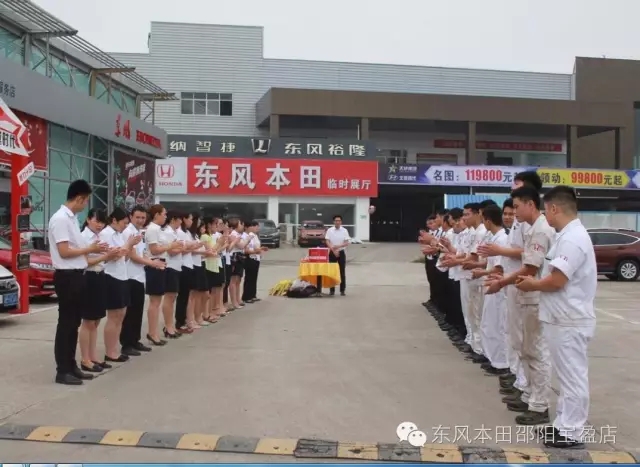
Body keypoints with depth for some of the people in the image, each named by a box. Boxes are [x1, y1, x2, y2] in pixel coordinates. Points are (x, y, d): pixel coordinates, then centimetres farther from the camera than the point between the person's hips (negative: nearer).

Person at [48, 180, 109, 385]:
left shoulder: (72, 218, 13)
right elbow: (64, 252, -20)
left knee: (74, 323, 14)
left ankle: (71, 366, 24)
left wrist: (92, 249, 5)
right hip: (67, 277, -10)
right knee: (66, 324, -2)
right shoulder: (60, 218, -16)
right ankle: (62, 371, 6)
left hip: (77, 276, 10)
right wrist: (90, 249, -11)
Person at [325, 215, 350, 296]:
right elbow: (327, 242, -6)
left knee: (342, 271, 2)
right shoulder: (329, 230, -1)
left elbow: (346, 243, -5)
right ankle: (332, 290, 10)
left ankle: (343, 290, 8)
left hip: (341, 252, 0)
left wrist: (338, 246, -21)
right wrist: (333, 250, -17)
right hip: (332, 252, 0)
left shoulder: (344, 231, -1)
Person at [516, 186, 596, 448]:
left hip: (570, 321, -11)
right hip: (565, 318, 11)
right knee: (568, 376, 17)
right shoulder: (570, 235, 13)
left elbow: (557, 281, -24)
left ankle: (572, 433, 9)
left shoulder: (572, 239, -20)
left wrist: (532, 285, -8)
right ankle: (564, 424, 27)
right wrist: (536, 281, 7)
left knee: (573, 377, 0)